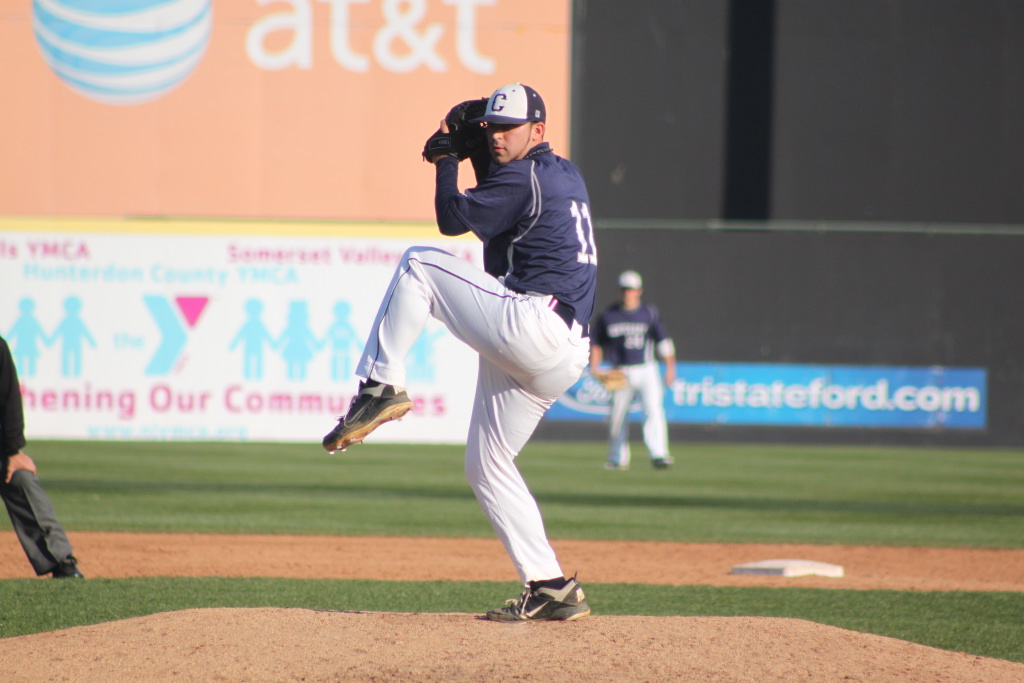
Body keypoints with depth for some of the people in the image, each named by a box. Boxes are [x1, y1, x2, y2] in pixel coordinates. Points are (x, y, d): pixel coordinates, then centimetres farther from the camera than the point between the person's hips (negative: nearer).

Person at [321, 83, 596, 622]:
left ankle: (382, 386, -14)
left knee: (418, 265, -7)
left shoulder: (523, 176, -7)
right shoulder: (567, 176, 23)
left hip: (529, 323, -10)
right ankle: (551, 590, 8)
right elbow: (495, 219, 34)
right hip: (556, 359, 10)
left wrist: (445, 162, 7)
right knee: (486, 467, 14)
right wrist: (477, 155, 23)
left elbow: (454, 218, -8)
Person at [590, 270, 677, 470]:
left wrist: (670, 367, -8)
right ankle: (617, 459, 18)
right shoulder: (608, 315, 6)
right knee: (617, 415, 4)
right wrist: (594, 368, 1)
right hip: (620, 373, 2)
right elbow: (596, 343, 13)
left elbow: (663, 341, 1)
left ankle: (658, 455, -22)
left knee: (653, 409, -16)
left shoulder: (649, 313, 3)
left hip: (646, 370, -1)